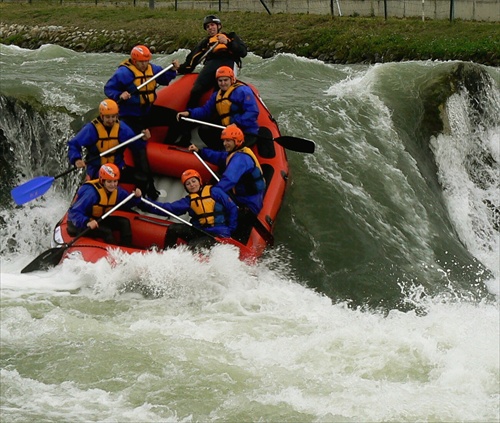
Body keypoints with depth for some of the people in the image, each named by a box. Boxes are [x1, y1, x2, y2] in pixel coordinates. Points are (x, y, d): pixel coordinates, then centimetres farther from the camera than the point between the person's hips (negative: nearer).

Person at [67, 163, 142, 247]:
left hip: (98, 220, 8)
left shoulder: (117, 191, -7)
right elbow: (75, 212, -36)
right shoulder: (91, 192, -31)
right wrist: (87, 223, -53)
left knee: (124, 222, -4)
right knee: (106, 232, -30)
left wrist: (136, 197, -18)